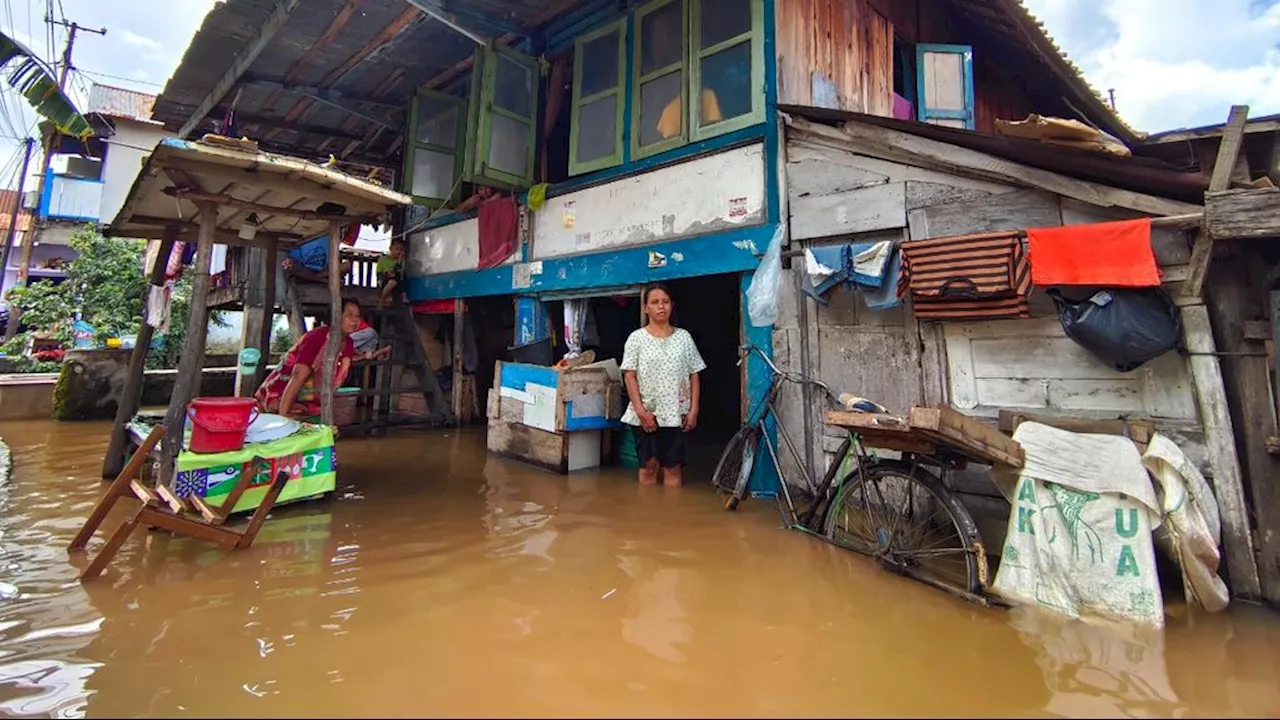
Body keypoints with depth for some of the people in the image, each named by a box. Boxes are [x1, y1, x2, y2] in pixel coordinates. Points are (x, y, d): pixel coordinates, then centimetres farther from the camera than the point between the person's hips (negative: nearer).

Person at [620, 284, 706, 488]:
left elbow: (694, 376, 6)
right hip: (646, 414, -1)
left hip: (675, 414, 2)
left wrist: (693, 410, -2)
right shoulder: (637, 338, 0)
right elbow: (629, 377, -4)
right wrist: (640, 411, -13)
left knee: (673, 467, 4)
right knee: (648, 466, 4)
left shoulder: (683, 337, 6)